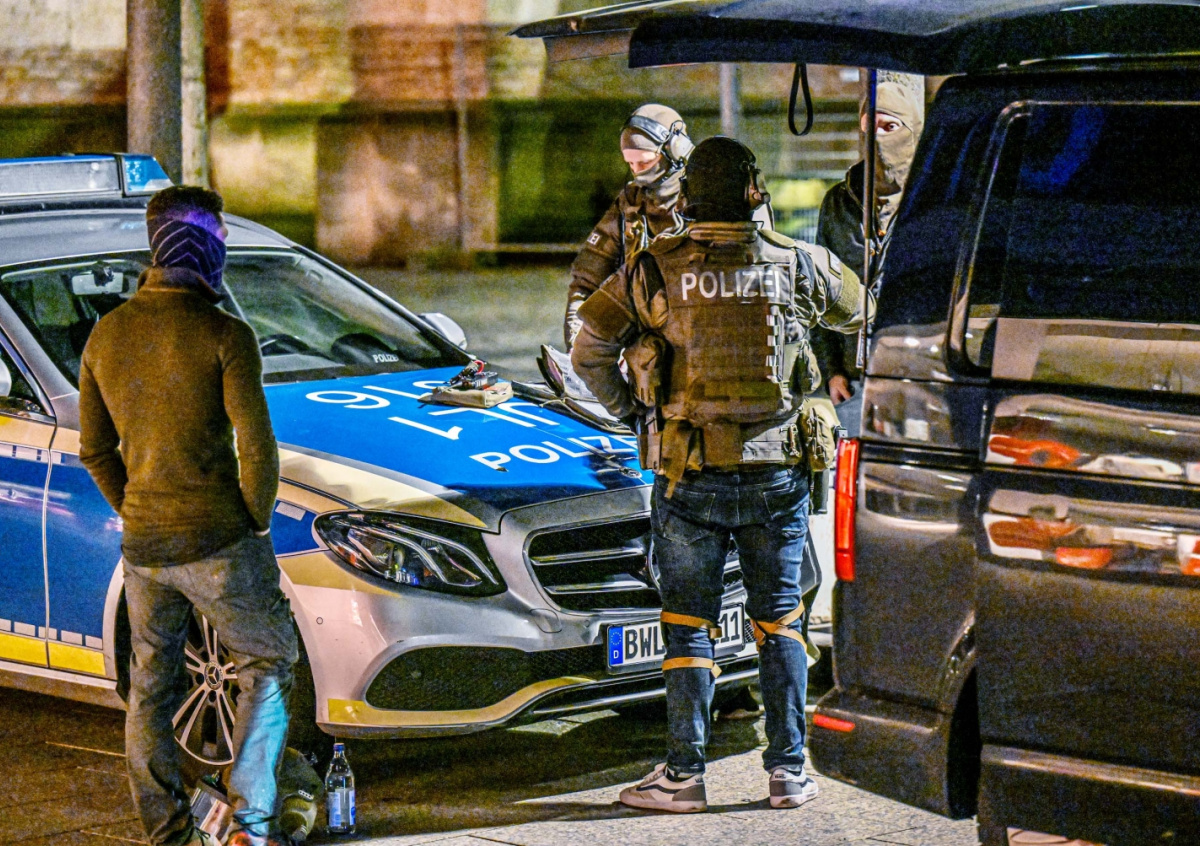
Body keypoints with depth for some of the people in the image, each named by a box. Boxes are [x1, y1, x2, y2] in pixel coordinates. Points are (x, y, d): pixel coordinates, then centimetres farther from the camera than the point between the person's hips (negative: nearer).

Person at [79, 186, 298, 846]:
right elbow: (257, 449, -17)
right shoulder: (224, 335, -14)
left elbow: (95, 450, 10)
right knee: (267, 669, 11)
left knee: (150, 692, 17)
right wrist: (257, 520, -1)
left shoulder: (106, 336, 3)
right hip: (220, 542, -5)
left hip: (143, 545, 5)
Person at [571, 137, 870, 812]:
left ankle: (685, 774, 7)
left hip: (691, 477, -1)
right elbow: (858, 311, 18)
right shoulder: (800, 265, -1)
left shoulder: (655, 271, -5)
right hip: (779, 473, 1)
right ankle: (789, 770, 12)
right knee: (780, 622, 11)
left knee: (689, 624, 7)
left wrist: (627, 409, 15)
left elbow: (589, 351, -1)